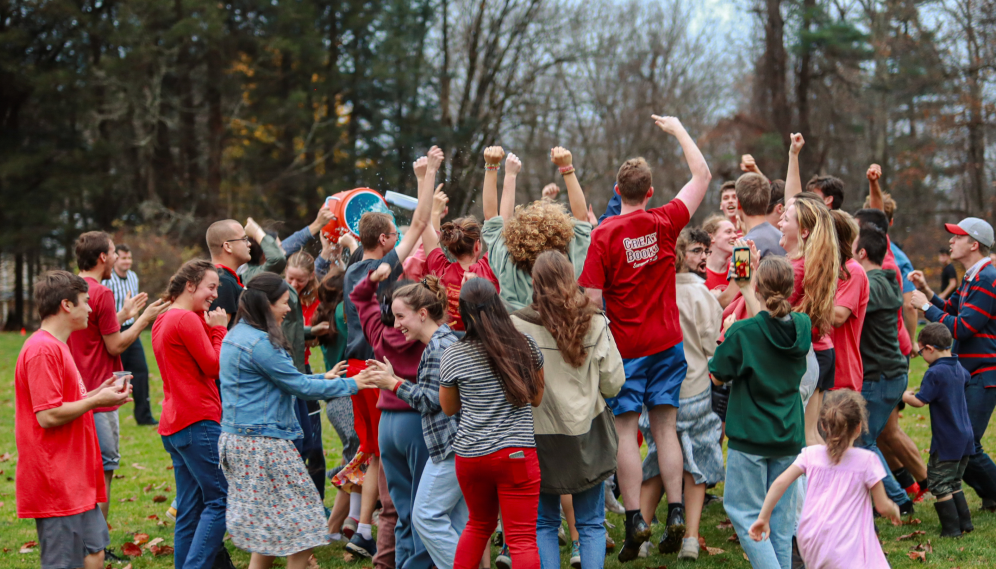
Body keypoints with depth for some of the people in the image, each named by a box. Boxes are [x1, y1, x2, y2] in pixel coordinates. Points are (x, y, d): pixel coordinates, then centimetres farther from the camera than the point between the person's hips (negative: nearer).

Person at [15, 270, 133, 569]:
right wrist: (95, 400, -12)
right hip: (57, 485, -10)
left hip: (75, 482, 10)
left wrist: (96, 394, 10)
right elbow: (47, 416, -22)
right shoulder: (43, 349, -17)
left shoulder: (56, 346, 16)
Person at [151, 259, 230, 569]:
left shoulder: (163, 321, 20)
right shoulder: (187, 319, -11)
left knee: (189, 509, 10)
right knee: (220, 499, -9)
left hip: (173, 425, 10)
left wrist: (210, 327, 12)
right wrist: (219, 329, -2)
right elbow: (215, 366, -13)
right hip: (198, 421, -10)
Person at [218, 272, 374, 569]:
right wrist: (350, 384, -3)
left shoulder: (236, 336, 13)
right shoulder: (259, 342, -18)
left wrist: (322, 378, 19)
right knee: (302, 524, -2)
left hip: (237, 441, 10)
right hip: (262, 444, -10)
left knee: (267, 532, 15)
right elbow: (299, 386, -12)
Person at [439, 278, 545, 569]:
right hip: (517, 452, -2)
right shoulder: (526, 345, -1)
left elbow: (448, 407, 10)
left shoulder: (453, 356, -3)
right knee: (522, 538, -3)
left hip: (469, 455, 2)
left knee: (479, 524, 24)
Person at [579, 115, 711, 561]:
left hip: (625, 345, -3)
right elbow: (702, 176, 10)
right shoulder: (665, 223, -3)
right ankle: (676, 512, 5)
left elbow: (593, 298, -13)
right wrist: (678, 130, 18)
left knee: (626, 431, 0)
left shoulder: (605, 235, -12)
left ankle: (635, 519, -3)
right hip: (666, 341, 3)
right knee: (665, 427, 9)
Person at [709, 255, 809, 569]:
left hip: (750, 436, -5)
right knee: (781, 513, 14)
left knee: (744, 510, 3)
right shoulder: (802, 325, -4)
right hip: (789, 437, 5)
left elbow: (718, 376, -4)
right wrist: (747, 290, 29)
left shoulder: (743, 332, -17)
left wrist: (729, 330, 7)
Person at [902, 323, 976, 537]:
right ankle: (964, 522, 19)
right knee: (953, 482, 19)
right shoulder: (958, 367, 8)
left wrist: (903, 395, 0)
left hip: (946, 441, -8)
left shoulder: (935, 373, -19)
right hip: (965, 437, 8)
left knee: (938, 483, 0)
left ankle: (952, 528, -1)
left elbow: (919, 401, -19)